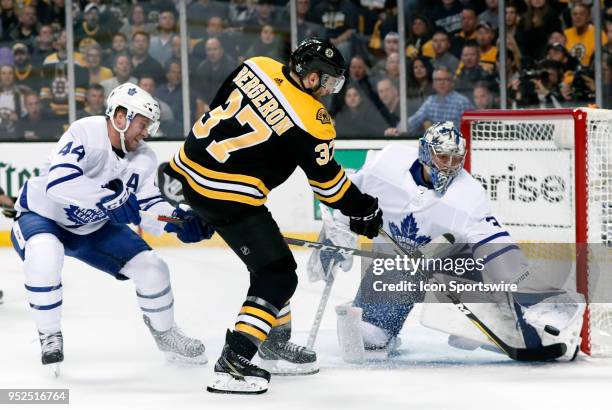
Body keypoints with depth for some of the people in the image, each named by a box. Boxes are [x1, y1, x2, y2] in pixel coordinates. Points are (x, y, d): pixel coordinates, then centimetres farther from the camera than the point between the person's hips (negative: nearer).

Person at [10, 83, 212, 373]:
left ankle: (164, 332, 24)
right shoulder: (85, 132, -30)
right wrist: (110, 198, -45)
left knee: (151, 267, -4)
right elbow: (59, 182, -42)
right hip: (42, 217, -7)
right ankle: (50, 336, -19)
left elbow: (147, 205, -6)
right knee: (45, 255, -39)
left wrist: (177, 220, -26)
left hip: (94, 228, 7)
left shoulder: (143, 160, -8)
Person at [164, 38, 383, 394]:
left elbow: (218, 107, 13)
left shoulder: (257, 67, 3)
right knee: (278, 275, -1)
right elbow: (327, 180, -5)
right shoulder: (310, 121, -15)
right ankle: (233, 364, -11)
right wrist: (364, 211, 11)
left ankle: (276, 344, 34)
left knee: (271, 256, 23)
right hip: (227, 196, -9)